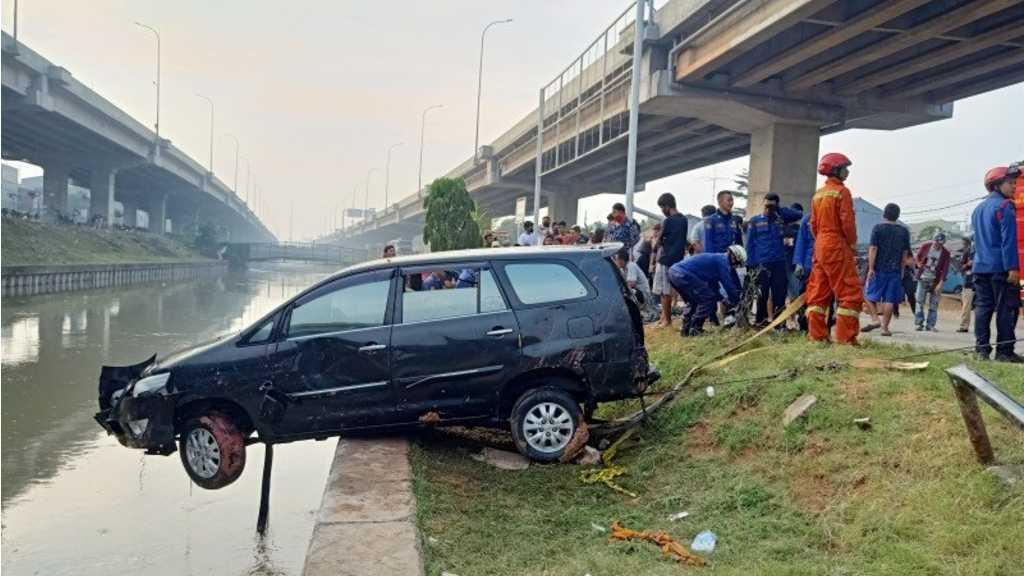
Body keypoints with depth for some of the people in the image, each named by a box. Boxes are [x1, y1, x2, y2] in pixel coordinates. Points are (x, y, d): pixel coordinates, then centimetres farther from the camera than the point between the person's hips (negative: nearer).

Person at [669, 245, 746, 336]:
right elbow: (728, 285, -1)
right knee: (708, 298, -2)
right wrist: (736, 302, 10)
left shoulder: (716, 258, 27)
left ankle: (686, 328, 22)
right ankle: (694, 329, -2)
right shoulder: (723, 261, -2)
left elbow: (713, 284, 36)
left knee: (695, 302, 24)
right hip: (683, 275, -10)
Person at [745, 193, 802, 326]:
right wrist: (751, 264, -4)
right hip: (761, 263, -2)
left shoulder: (781, 219, 11)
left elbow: (799, 215, 2)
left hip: (779, 263, 2)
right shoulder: (755, 221, 5)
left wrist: (779, 209, -4)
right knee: (762, 295, 3)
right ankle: (759, 321, 12)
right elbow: (750, 244, 3)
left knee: (780, 294, 0)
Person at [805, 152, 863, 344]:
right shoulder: (841, 191, -9)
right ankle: (845, 338, -8)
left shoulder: (818, 194, 14)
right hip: (838, 247, -8)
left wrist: (820, 241, 19)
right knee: (850, 293, -4)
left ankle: (816, 335, 9)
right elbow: (847, 221, -13)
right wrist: (852, 243, -2)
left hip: (820, 247, 8)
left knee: (818, 293, 8)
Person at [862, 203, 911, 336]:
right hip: (895, 270, 3)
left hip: (879, 269, -3)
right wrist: (901, 270, 19)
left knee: (870, 295, 10)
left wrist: (871, 268, -10)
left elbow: (873, 249, -10)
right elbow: (905, 253, 10)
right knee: (889, 299, 3)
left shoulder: (878, 228, -4)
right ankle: (885, 327, 3)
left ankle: (875, 319, -5)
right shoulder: (904, 231, 7)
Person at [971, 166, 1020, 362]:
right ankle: (1004, 351, -3)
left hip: (980, 267, 8)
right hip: (1000, 267, -8)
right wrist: (1012, 267, -17)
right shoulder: (1005, 206, -9)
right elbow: (1008, 240, -15)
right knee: (1006, 309, -3)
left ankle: (981, 349, 5)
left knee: (982, 307, 6)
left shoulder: (978, 209, 18)